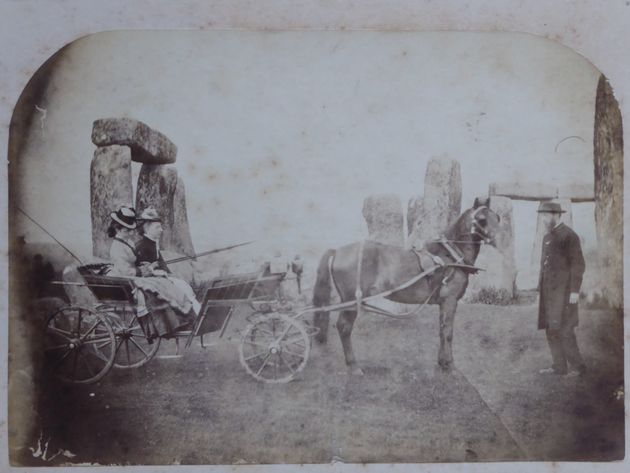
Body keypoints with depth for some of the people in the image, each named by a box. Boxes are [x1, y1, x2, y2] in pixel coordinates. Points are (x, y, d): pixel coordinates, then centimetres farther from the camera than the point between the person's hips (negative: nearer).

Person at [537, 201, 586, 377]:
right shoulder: (547, 237, 16)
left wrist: (575, 290, -19)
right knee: (551, 329, 7)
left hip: (564, 290, -8)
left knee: (563, 329, -10)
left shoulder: (569, 236, -10)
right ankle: (559, 366, 13)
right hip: (549, 291, 8)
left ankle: (578, 366, 1)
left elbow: (578, 264, -14)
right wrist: (540, 291, 17)